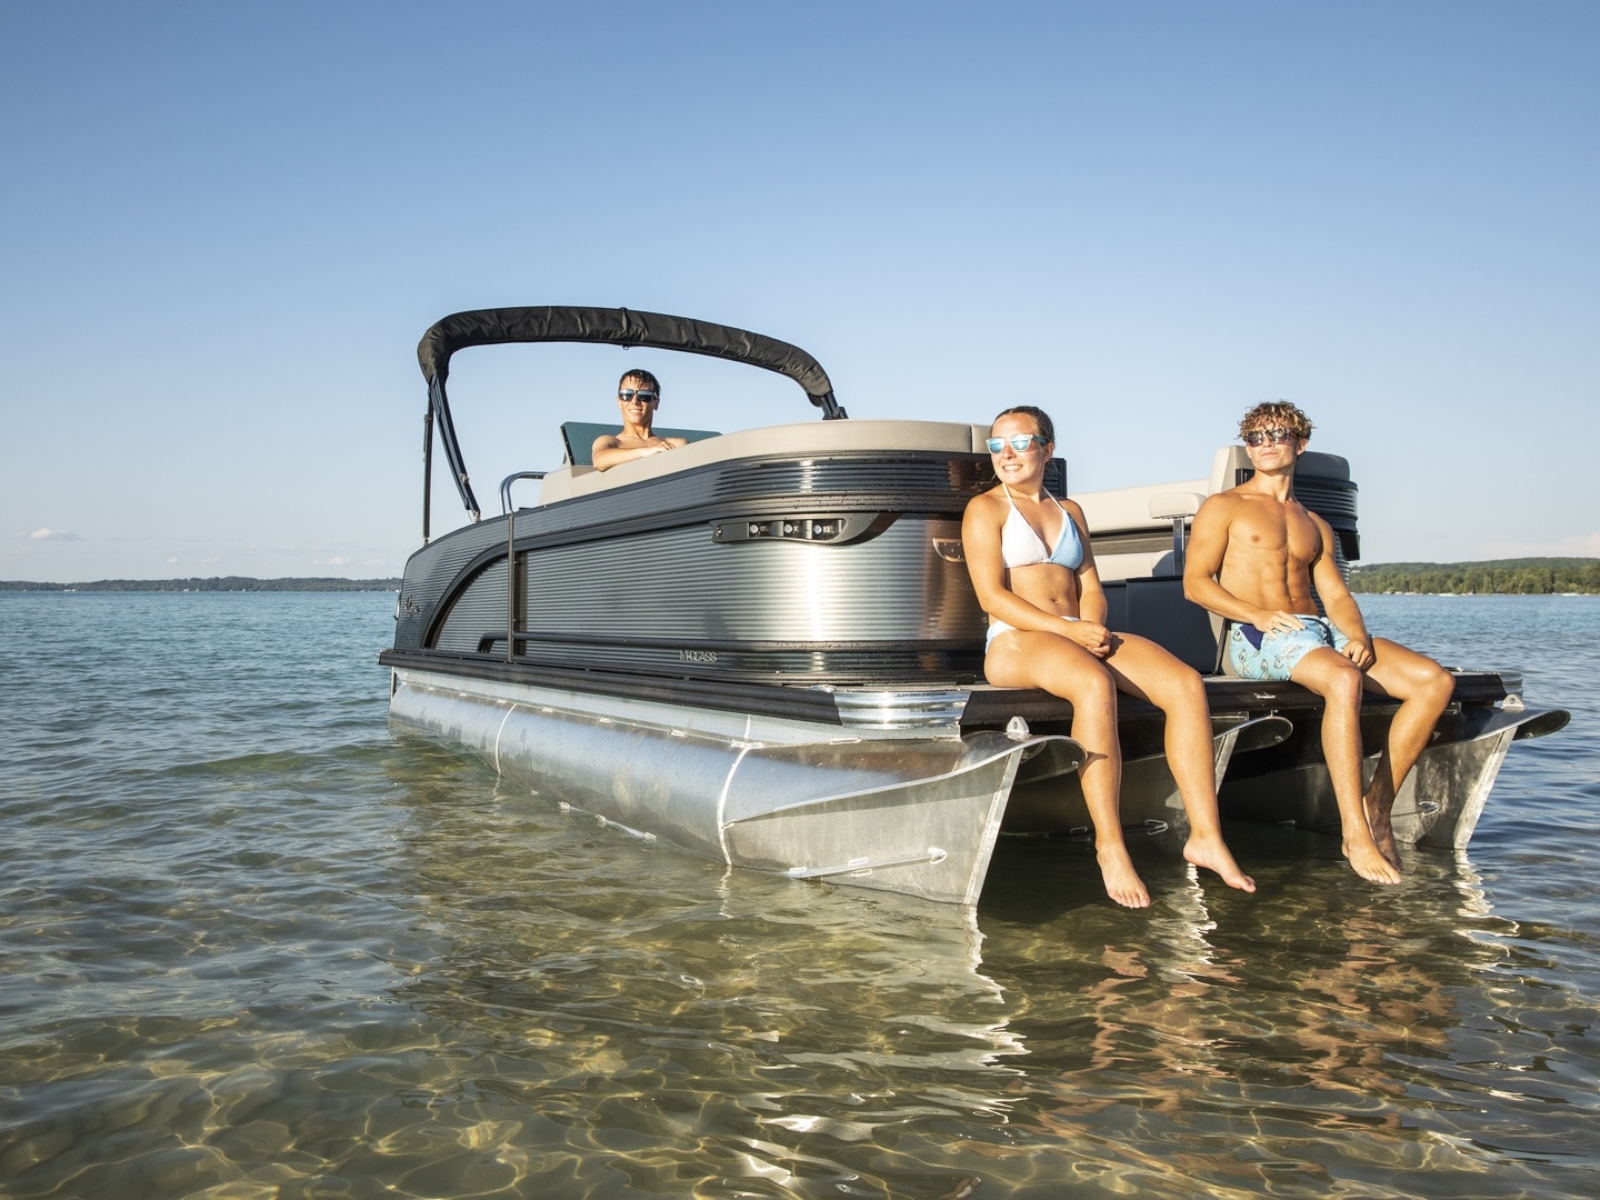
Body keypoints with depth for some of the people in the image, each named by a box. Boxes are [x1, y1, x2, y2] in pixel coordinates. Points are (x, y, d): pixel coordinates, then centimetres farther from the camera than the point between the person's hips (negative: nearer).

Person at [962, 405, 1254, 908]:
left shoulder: (1070, 511, 23)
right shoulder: (985, 508, 5)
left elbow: (1091, 587, 16)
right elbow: (992, 596, -7)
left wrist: (1093, 627, -8)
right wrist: (1070, 629, -16)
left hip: (1082, 637, 6)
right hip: (1015, 643, -6)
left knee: (1186, 684, -19)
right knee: (1096, 686, -38)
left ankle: (1205, 836, -17)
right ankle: (1109, 846, -32)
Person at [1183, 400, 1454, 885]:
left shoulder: (1315, 526, 27)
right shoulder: (1224, 507, 10)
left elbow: (1336, 595, 16)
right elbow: (1195, 582, -1)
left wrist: (1359, 636, -6)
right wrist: (1260, 615, -15)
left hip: (1319, 630, 6)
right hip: (1257, 639, -6)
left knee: (1435, 680, -15)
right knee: (1344, 681, -37)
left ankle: (1377, 807, -11)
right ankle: (1355, 832, -33)